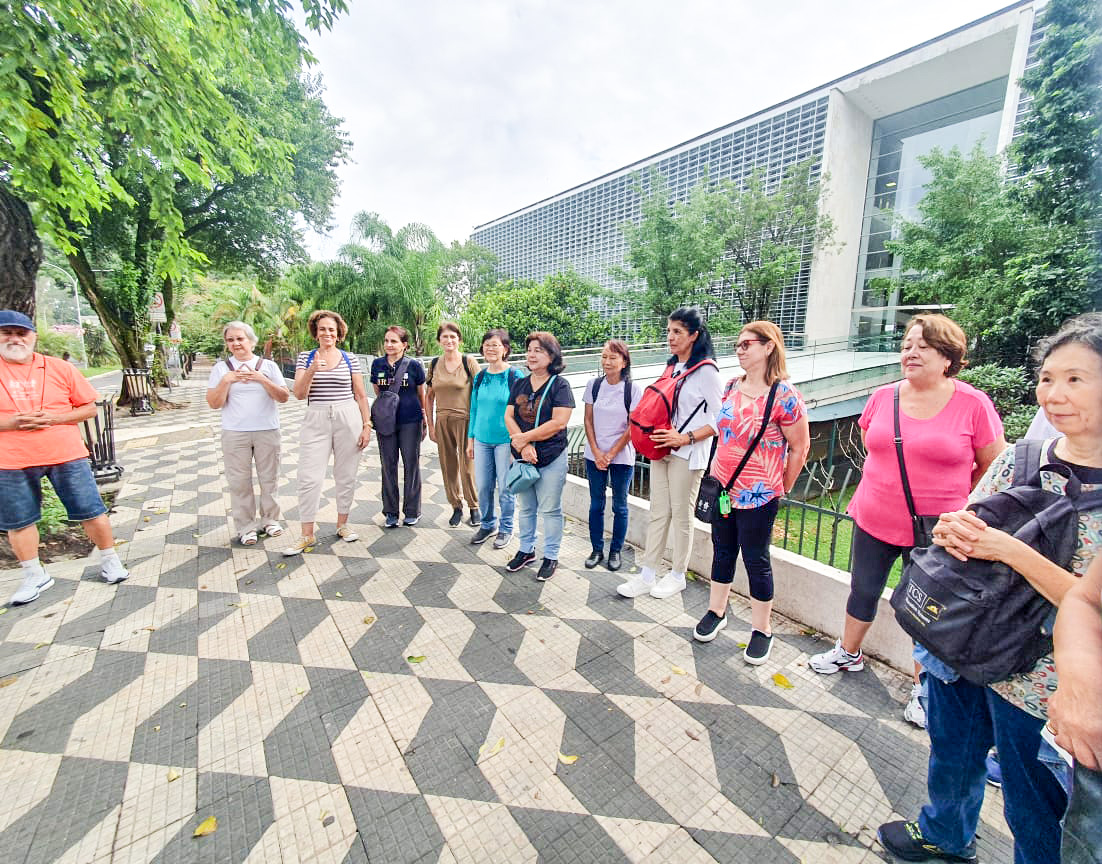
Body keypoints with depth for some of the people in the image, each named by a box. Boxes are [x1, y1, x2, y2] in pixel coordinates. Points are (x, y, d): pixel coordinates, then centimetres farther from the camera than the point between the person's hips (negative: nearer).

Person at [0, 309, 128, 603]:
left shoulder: (60, 368, 2)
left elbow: (89, 407, 4)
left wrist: (54, 418, -12)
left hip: (66, 455, -1)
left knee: (90, 511, 4)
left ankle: (109, 561, 20)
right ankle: (34, 575, 28)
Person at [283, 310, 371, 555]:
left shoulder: (350, 359, 5)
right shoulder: (306, 358, 7)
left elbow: (360, 395, 6)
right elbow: (298, 394, -2)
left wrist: (367, 425, 1)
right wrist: (312, 371, -17)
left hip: (348, 420, 0)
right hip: (316, 421, 0)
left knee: (346, 476, 8)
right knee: (309, 478, -2)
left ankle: (342, 524, 25)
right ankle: (307, 535, 9)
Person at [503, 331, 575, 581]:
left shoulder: (559, 385, -8)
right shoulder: (520, 384, 8)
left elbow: (559, 422, -18)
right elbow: (508, 417, 2)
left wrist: (523, 437, -15)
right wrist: (523, 446, -14)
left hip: (551, 459, -5)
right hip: (522, 457, 5)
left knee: (550, 509, 5)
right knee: (526, 507, 18)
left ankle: (551, 556, 22)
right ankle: (526, 550, 35)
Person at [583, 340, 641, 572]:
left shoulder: (633, 389, -7)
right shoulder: (594, 385, 2)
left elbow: (633, 427, -8)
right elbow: (588, 421, 3)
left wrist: (611, 454, -11)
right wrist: (596, 453, -6)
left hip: (622, 457, -2)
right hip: (594, 455, 3)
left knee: (620, 506, 9)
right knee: (596, 504, 10)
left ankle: (615, 551, 25)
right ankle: (597, 550, 25)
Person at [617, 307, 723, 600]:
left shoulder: (706, 371, -10)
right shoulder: (672, 367, 13)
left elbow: (720, 420, -13)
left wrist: (686, 438, -22)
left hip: (688, 454, -7)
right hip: (661, 449, 7)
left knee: (681, 515, 6)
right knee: (658, 513, 11)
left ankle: (677, 576, 25)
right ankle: (647, 575, 20)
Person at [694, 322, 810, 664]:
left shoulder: (784, 395, -15)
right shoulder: (732, 387, 4)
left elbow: (800, 447, -9)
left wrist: (780, 490, -1)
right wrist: (716, 470, 13)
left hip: (757, 496, -6)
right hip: (722, 488, 6)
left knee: (756, 560, 8)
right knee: (722, 551, 18)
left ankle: (762, 629, 27)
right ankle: (716, 611, 36)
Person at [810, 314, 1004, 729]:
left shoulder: (974, 404, -11)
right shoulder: (882, 397, -2)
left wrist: (957, 504, 0)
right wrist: (893, 487, 10)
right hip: (874, 522, 3)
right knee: (863, 591, 19)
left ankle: (923, 686, 35)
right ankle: (849, 654, 42)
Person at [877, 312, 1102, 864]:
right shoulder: (1020, 458, -3)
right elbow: (967, 527, 5)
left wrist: (1010, 550, -28)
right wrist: (949, 530, -16)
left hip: (1040, 683, -4)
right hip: (961, 646, 5)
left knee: (1035, 814, 19)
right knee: (952, 757, 27)